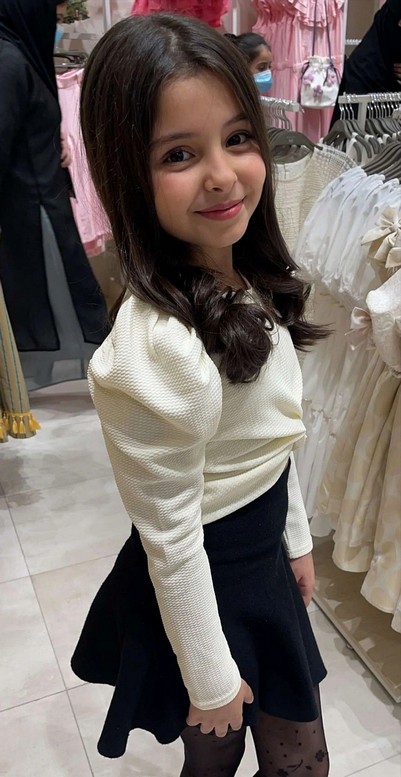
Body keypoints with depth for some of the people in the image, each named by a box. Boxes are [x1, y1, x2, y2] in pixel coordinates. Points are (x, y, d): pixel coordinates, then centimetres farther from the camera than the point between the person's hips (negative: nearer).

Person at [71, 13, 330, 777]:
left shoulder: (249, 283, -8)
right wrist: (209, 677, -10)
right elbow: (170, 540, -23)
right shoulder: (157, 352, -34)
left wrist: (295, 538, 15)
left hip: (264, 561, 7)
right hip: (202, 588, -7)